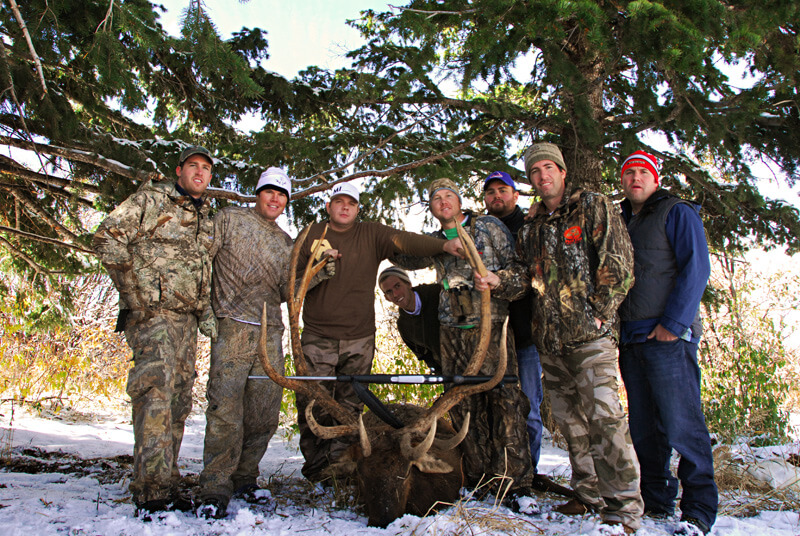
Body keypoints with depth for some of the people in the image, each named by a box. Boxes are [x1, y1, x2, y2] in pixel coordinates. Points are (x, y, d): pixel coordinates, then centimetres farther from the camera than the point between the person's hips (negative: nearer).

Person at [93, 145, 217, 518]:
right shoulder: (150, 200, 2)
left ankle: (165, 486, 16)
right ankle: (153, 491, -18)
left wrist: (205, 313, 13)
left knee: (178, 401, 7)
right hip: (152, 311, -7)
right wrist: (135, 290, -10)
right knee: (157, 393, -18)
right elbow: (108, 238, -6)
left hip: (187, 318, 7)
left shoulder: (206, 221, 21)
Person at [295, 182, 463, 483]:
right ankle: (315, 469, 12)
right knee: (313, 406, -2)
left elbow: (404, 240, -13)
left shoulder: (370, 235, 5)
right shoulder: (311, 236, 8)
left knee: (349, 409, 4)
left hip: (359, 340, 0)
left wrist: (443, 245, -29)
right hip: (317, 337, 0)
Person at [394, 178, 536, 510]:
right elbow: (404, 258, 32)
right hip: (452, 332, 4)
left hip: (490, 326, -4)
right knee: (462, 405, 4)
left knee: (503, 401, -8)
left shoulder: (488, 226, 7)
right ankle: (474, 478, 14)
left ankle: (516, 485, -3)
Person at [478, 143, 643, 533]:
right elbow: (526, 274, 13)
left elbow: (618, 265, -6)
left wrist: (598, 311, -11)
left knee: (603, 416, -12)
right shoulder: (531, 226, 19)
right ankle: (589, 496, 23)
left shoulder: (593, 207, 2)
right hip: (550, 339, 6)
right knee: (570, 420, 11)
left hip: (589, 334, -6)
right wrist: (500, 281, -8)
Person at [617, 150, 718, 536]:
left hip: (669, 335, -6)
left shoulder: (677, 212, 2)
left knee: (681, 425, -6)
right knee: (643, 428, 10)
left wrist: (673, 323, -15)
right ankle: (657, 503, 22)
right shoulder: (618, 222, 21)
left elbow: (696, 268, -8)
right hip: (630, 337, 6)